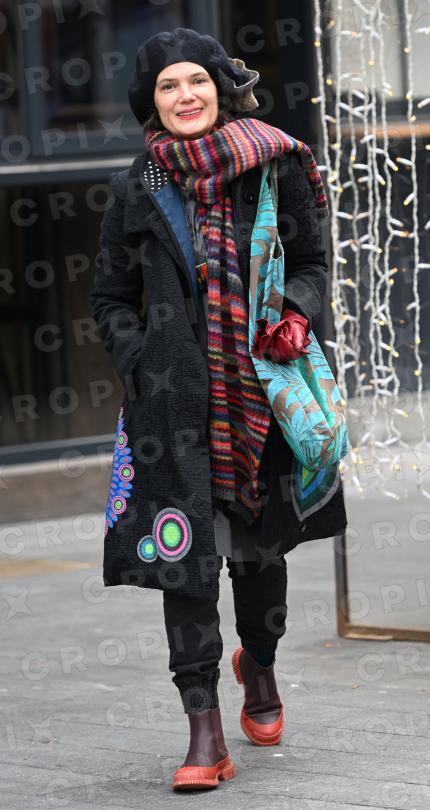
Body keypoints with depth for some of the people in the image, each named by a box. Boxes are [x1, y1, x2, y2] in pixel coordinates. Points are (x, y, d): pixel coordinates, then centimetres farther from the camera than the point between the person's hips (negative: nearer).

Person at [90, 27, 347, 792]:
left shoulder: (276, 166, 3)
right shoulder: (136, 189, 4)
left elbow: (312, 261, 13)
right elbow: (111, 299, 11)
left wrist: (298, 310, -7)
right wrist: (138, 363, -5)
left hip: (262, 383, 1)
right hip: (175, 395, -1)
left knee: (260, 541, 13)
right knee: (185, 552, -7)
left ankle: (259, 665, 43)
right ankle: (205, 733, -3)